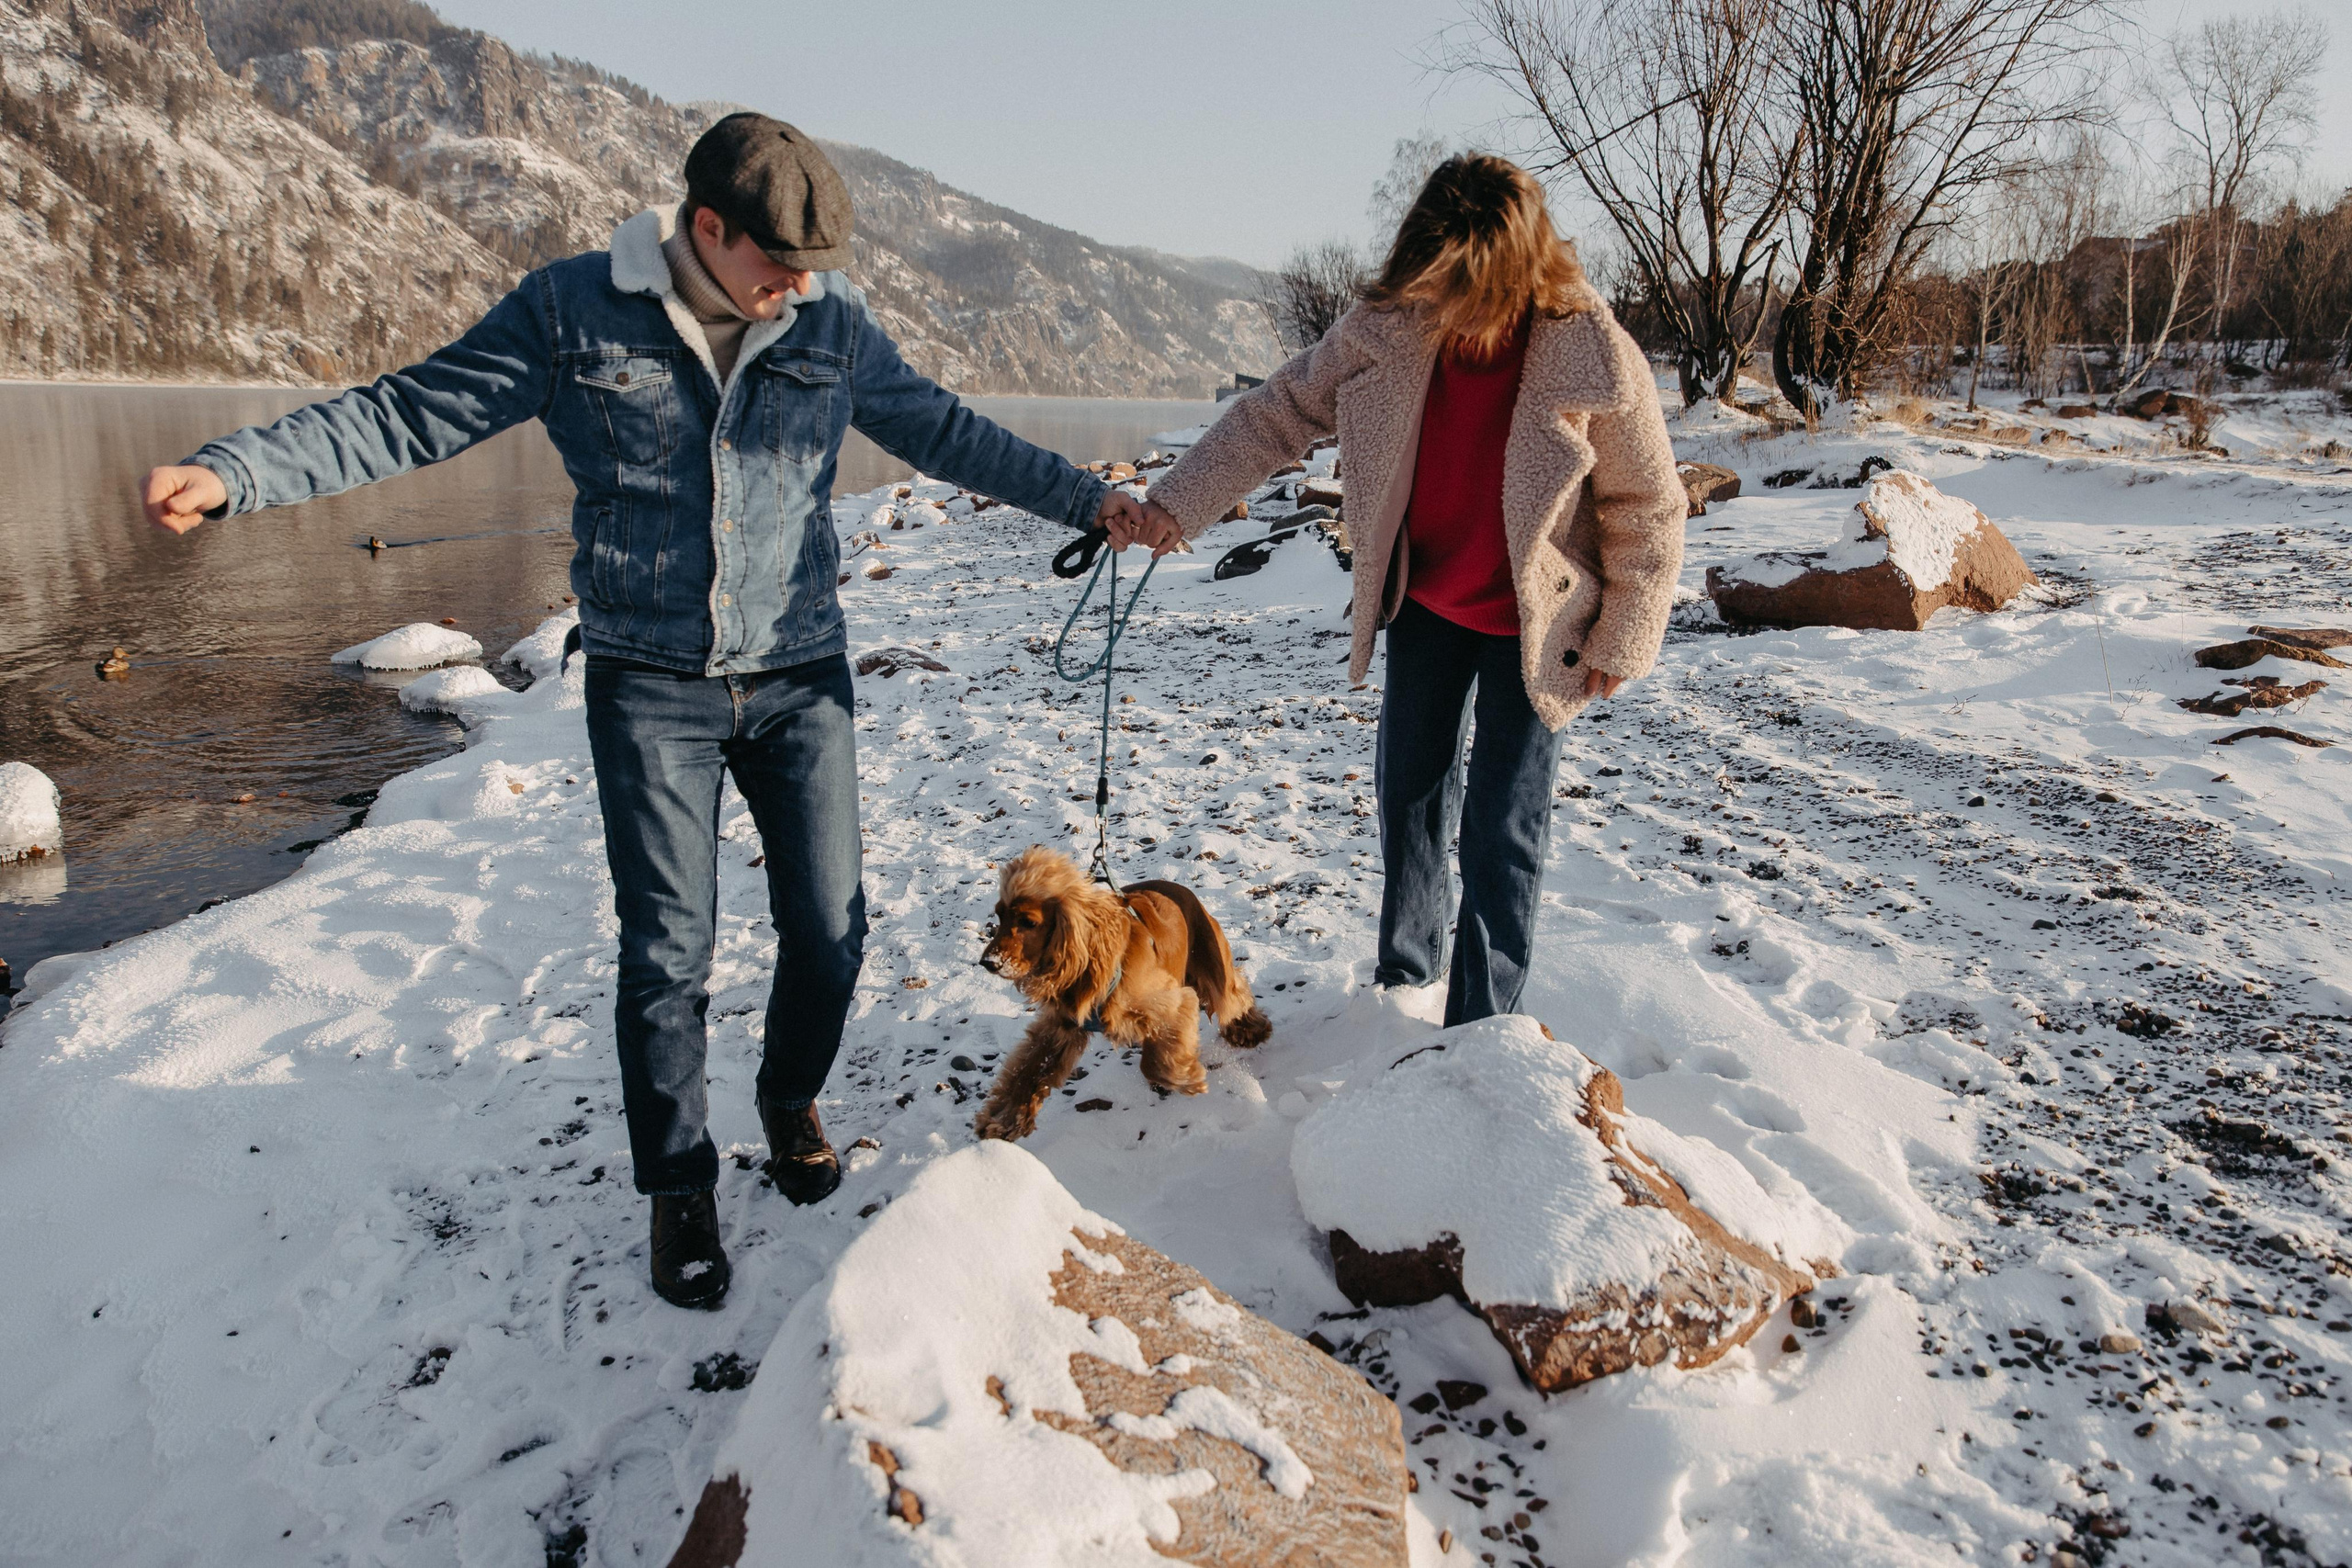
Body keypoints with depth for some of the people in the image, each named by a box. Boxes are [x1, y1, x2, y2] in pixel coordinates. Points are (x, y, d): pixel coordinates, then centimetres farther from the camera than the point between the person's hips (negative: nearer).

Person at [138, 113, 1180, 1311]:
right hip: (650, 685, -2)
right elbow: (412, 413, -5)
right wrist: (232, 472, -15)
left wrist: (1084, 501, 9)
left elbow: (946, 433, 10)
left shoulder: (832, 327, 0)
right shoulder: (573, 311, -7)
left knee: (828, 927, 6)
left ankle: (791, 1100, 36)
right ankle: (679, 1187, 22)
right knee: (667, 952, 1)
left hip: (798, 675, 2)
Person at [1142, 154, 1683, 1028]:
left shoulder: (1596, 359, -25)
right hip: (1423, 602, 5)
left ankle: (1480, 1029, 15)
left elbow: (1648, 512, -13)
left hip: (1530, 623, -4)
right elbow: (1280, 413, -6)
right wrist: (1174, 503, -13)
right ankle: (1405, 972, 40)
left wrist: (1621, 643, -9)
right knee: (1409, 788, 17)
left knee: (1503, 827, -1)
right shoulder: (1390, 328, -16)